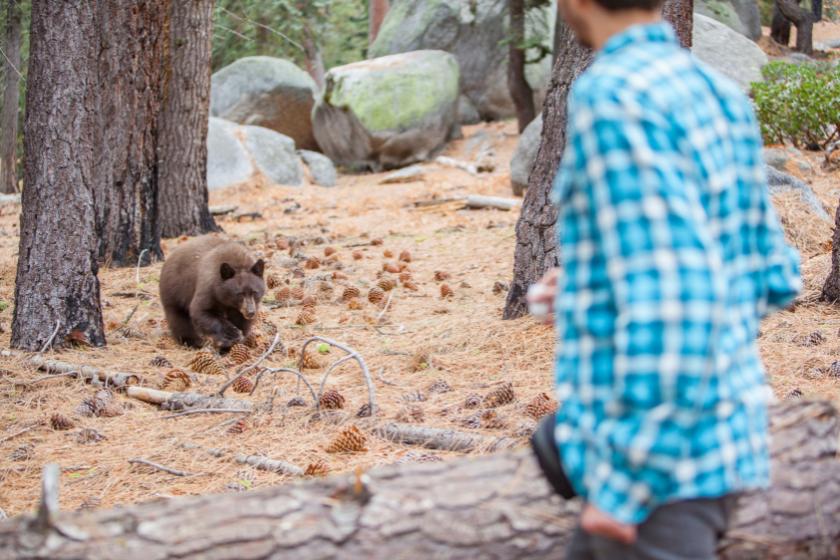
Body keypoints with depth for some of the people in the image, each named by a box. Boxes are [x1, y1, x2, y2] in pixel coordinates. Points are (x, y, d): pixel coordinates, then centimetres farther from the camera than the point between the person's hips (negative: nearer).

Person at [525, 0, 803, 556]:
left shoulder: (613, 96, -16)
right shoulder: (721, 94, 10)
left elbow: (673, 295, -24)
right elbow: (772, 277, 15)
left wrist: (622, 486, -20)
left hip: (658, 466, -9)